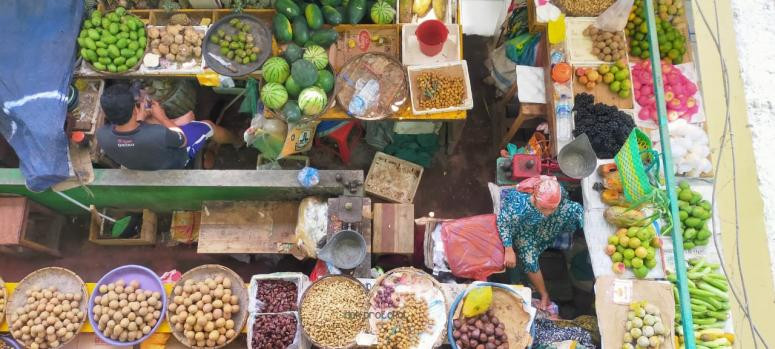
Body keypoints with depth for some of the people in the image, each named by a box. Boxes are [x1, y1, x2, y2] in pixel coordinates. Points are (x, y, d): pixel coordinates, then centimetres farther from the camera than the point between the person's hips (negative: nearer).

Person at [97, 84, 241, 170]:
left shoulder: (102, 135, -33)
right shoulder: (159, 134, -47)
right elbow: (184, 140, -22)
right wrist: (163, 118, -12)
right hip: (175, 162, -4)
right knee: (208, 125, 19)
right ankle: (236, 141, 49)